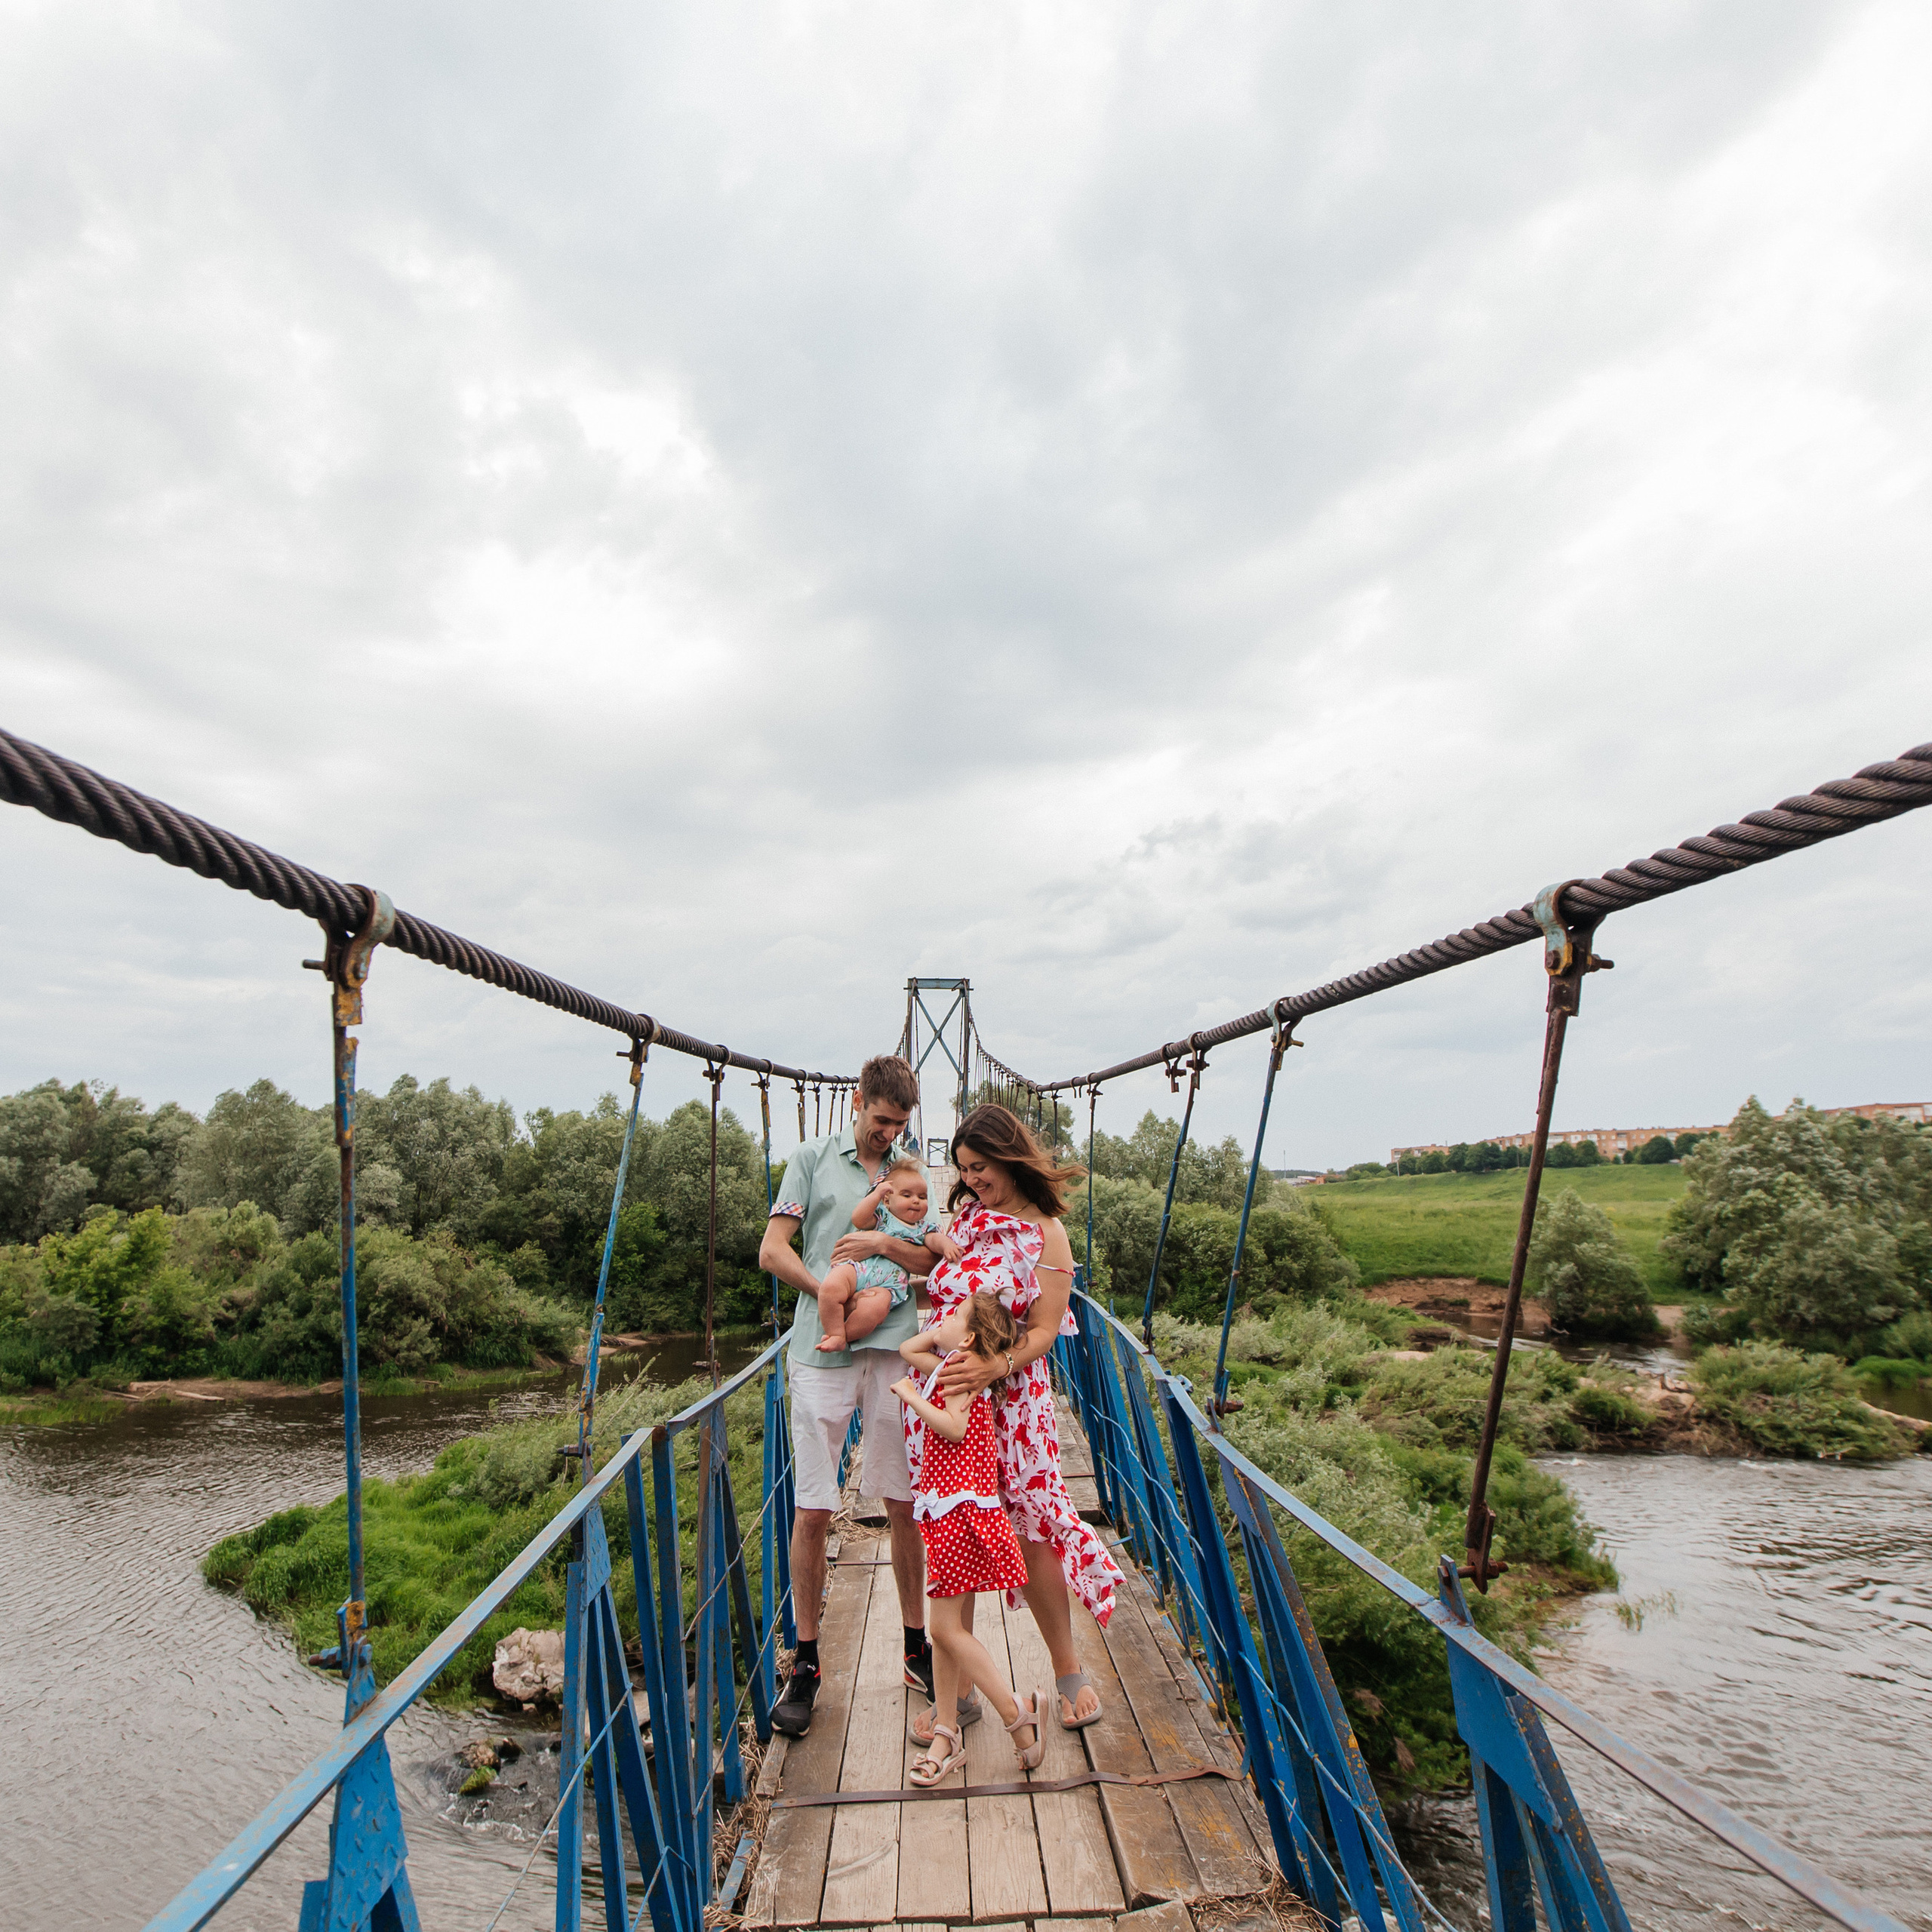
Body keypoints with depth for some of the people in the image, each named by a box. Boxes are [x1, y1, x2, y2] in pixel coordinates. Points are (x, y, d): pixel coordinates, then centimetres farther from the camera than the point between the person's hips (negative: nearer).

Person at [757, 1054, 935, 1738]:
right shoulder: (812, 1159, 6)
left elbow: (936, 1263, 8)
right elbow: (773, 1251, 0)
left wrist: (885, 1244, -9)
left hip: (896, 1352, 2)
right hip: (822, 1354, -2)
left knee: (905, 1504, 9)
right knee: (813, 1510, 1)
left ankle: (916, 1647, 24)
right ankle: (805, 1664, 16)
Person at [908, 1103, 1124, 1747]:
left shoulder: (1046, 1234, -6)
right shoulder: (965, 1213, 8)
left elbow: (1044, 1332, -10)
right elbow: (936, 1286, 19)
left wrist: (996, 1367, -27)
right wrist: (933, 1243, -1)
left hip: (1007, 1398, -4)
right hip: (939, 1394, 4)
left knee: (1029, 1529, 4)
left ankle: (1068, 1670, 27)